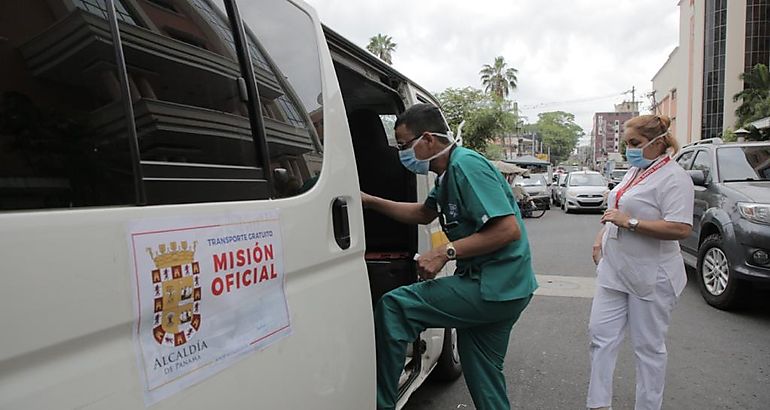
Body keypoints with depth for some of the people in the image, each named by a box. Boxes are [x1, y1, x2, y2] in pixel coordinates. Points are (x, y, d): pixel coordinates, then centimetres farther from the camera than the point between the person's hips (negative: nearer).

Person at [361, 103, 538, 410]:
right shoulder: (449, 172, 12)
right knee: (483, 376, 19)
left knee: (393, 307, -11)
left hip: (495, 288, -10)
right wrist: (369, 201, 16)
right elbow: (423, 213, 25)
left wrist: (446, 252, -23)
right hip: (502, 290, 10)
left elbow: (509, 229, -25)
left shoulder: (465, 165, -18)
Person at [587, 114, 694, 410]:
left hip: (650, 277, -8)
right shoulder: (635, 171, 13)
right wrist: (601, 238, 12)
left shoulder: (673, 177, -14)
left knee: (649, 347, 7)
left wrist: (629, 222, -24)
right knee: (600, 335, 7)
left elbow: (681, 229, -25)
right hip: (614, 271, 8)